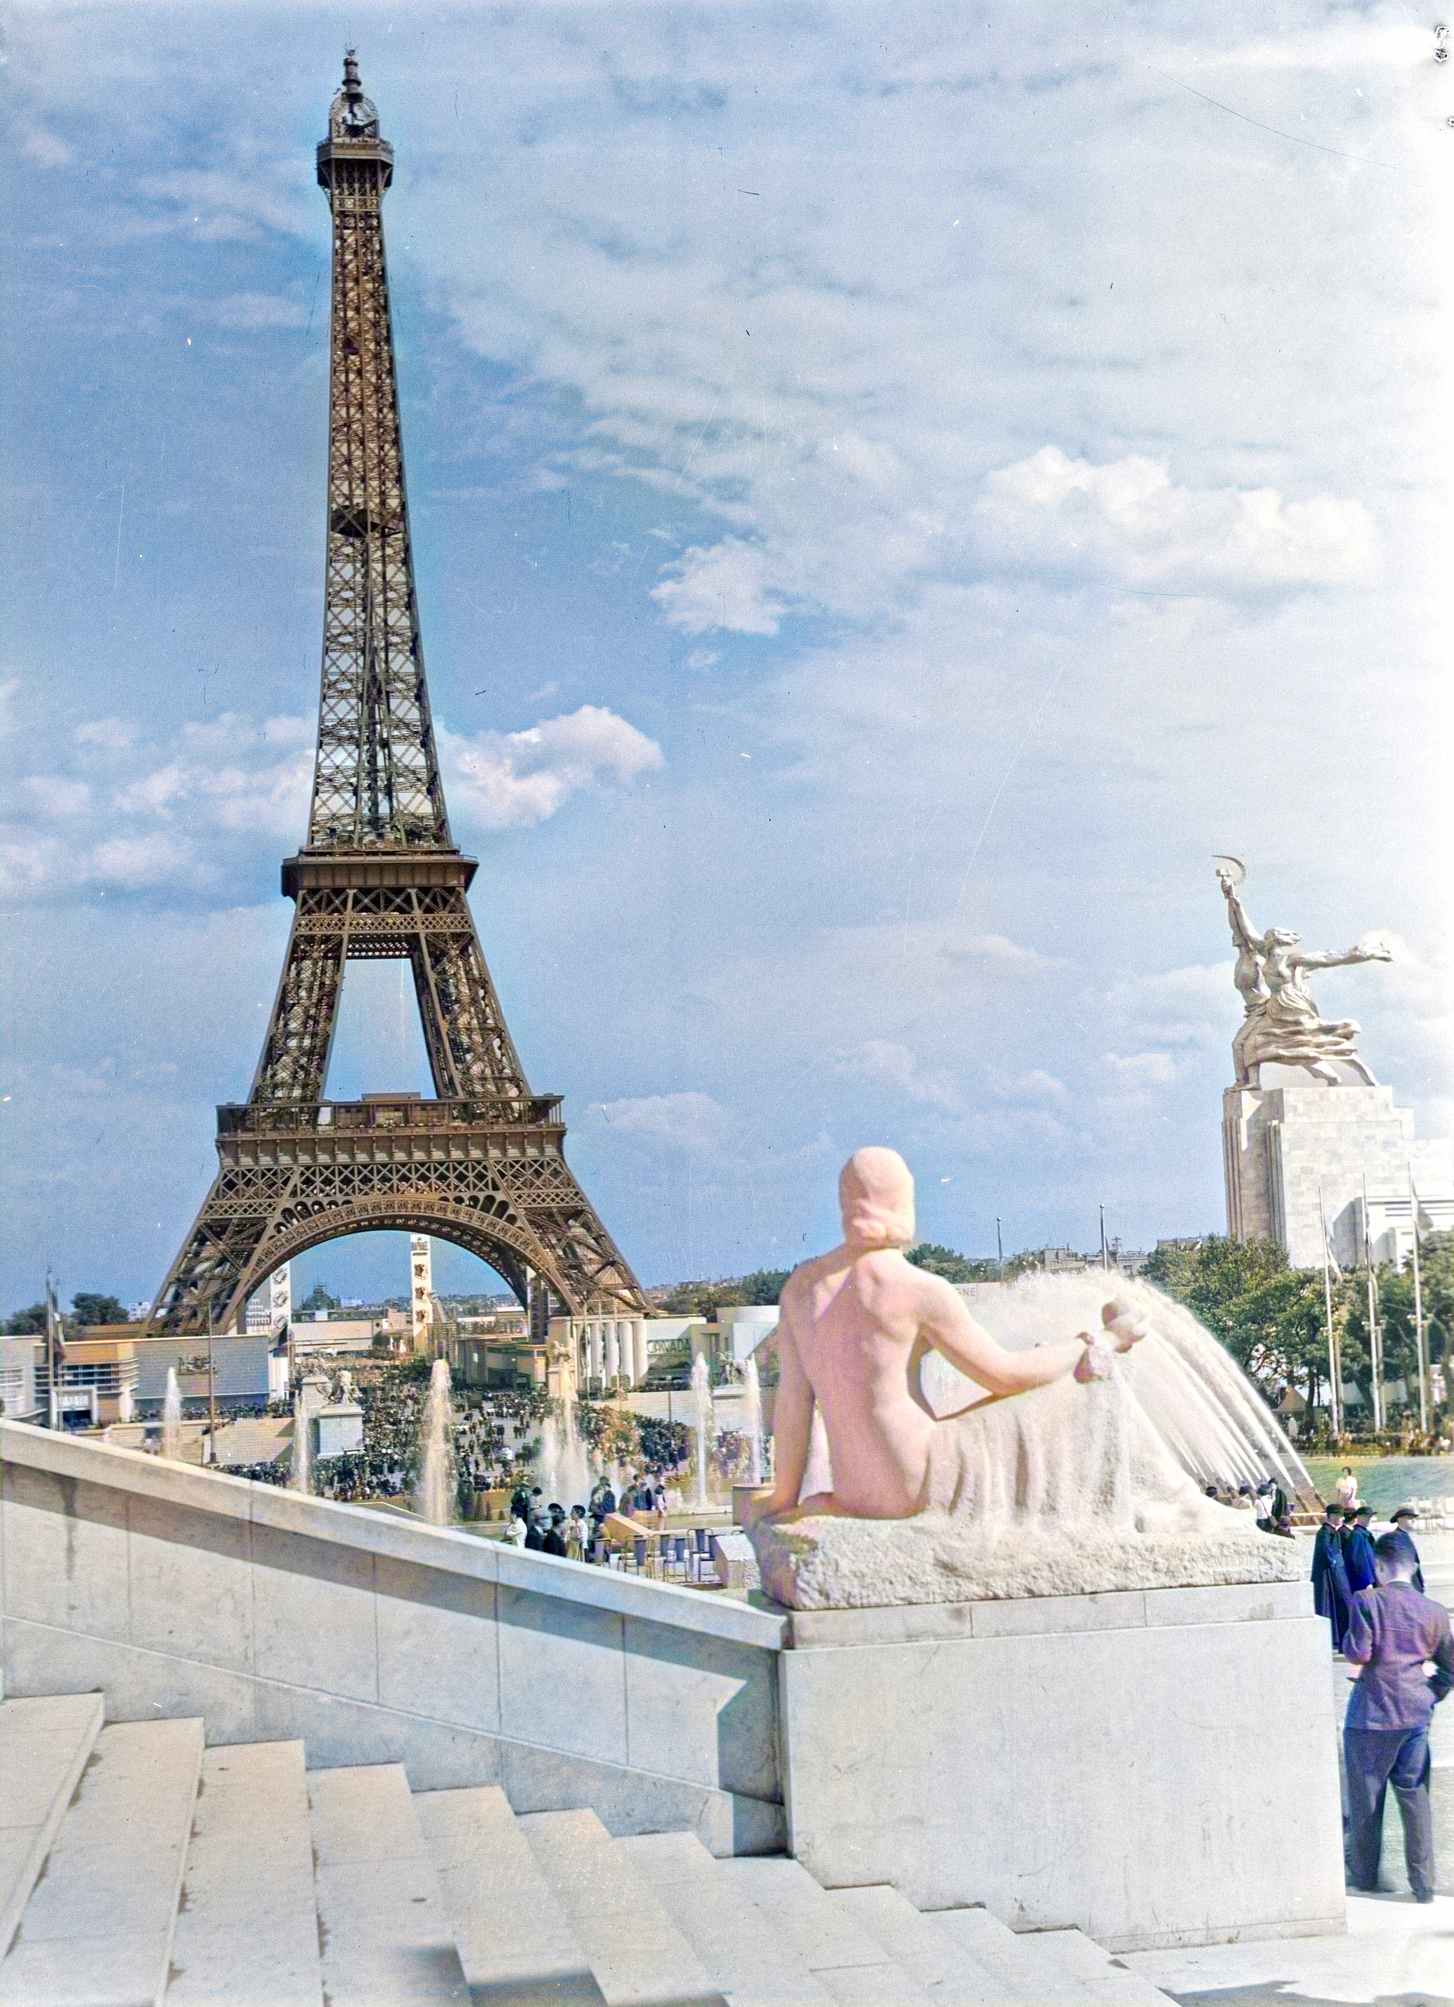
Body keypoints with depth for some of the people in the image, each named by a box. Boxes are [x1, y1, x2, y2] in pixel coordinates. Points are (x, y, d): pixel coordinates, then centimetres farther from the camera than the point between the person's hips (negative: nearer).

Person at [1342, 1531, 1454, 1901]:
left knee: (1366, 1796, 11)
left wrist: (1350, 1634, 3)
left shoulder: (1367, 1603, -13)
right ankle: (1423, 1884, 10)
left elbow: (1357, 1653, -16)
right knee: (1415, 1796, 9)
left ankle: (1364, 1875, 24)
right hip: (1416, 1714, 3)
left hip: (1371, 1717, -3)